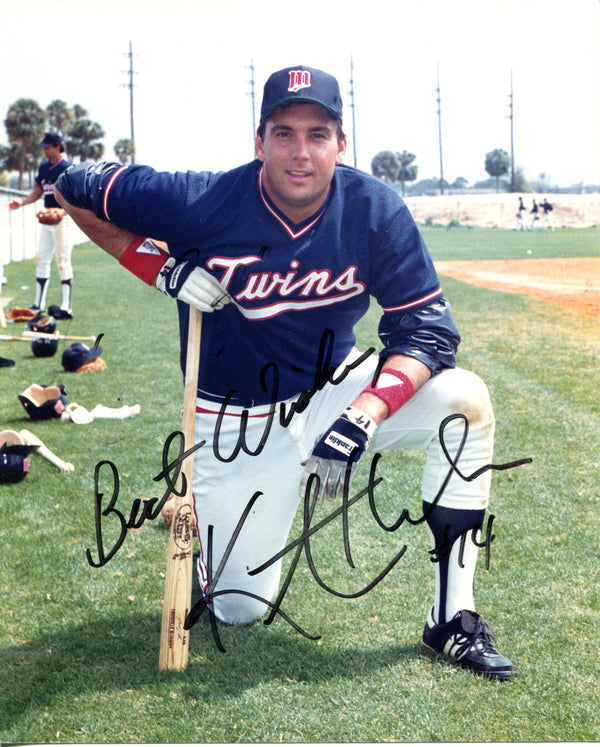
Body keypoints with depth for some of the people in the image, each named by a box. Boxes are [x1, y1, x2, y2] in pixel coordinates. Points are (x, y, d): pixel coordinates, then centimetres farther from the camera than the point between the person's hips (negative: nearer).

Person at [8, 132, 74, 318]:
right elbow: (37, 192, 20)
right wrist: (22, 202, 4)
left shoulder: (67, 168, -11)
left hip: (62, 219, -8)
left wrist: (63, 210, -34)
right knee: (42, 260, 10)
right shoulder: (43, 167, 12)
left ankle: (65, 307, -5)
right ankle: (39, 305, 18)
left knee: (63, 261, -7)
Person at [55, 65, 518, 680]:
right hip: (241, 426, -2)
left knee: (464, 399, -24)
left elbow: (426, 330, -17)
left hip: (334, 389, 2)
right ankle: (196, 508, 37)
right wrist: (160, 268, -21)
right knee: (238, 610, 2)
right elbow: (74, 189, -8)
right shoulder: (203, 204, -22)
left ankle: (452, 618, -14)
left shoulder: (374, 209, -16)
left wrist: (362, 416, -33)